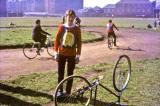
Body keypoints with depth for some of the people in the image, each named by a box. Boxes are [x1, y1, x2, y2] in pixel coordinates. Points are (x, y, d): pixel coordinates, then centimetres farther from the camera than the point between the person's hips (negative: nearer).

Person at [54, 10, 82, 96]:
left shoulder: (77, 29, -1)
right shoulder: (62, 27, -1)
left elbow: (79, 42, 2)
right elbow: (56, 40, 2)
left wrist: (78, 56, -1)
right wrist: (56, 53, -2)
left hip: (72, 55, 0)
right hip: (62, 54, 0)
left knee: (70, 74, 5)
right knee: (60, 73, 8)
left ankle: (68, 92, 16)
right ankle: (60, 91, 22)